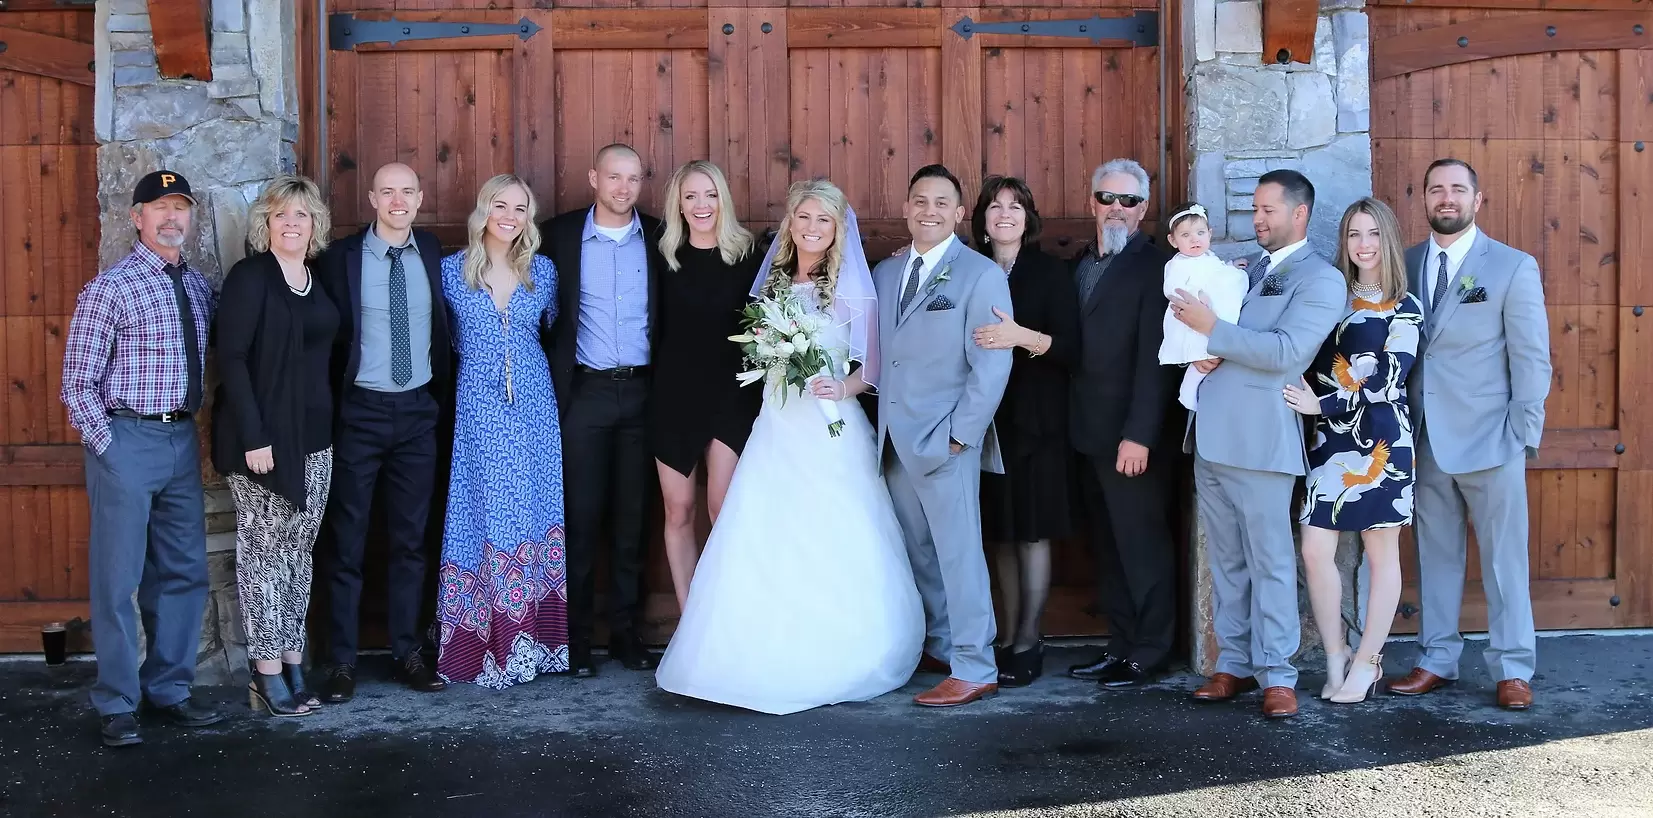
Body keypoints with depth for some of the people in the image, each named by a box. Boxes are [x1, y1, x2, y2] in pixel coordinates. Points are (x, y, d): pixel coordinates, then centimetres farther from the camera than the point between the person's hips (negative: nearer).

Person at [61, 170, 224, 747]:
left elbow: (210, 362, 18)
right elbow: (77, 383, -8)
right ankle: (117, 704, 13)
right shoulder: (110, 288, -7)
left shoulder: (198, 286, 9)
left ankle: (169, 689, 25)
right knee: (118, 578, 1)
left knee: (183, 571, 11)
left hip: (182, 439, 6)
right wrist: (110, 447, -10)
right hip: (127, 439, -6)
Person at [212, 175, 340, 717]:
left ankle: (293, 665, 17)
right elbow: (231, 358, -13)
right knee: (264, 551, 0)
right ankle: (268, 674, 6)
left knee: (298, 552, 10)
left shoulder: (318, 279, 12)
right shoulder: (250, 276, -7)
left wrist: (331, 427, 7)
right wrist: (253, 437, -18)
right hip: (263, 438, -6)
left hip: (313, 439, 6)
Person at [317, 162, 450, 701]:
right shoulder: (342, 256, -4)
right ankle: (342, 661, 11)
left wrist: (443, 394, 8)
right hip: (360, 412, -3)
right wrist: (326, 409, -4)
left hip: (418, 412, 3)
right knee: (347, 539, 3)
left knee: (411, 537, 10)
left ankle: (407, 653, 20)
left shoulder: (433, 253, 5)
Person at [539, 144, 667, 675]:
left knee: (634, 518, 7)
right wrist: (552, 387, -2)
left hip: (643, 392, 2)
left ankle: (627, 633, 16)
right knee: (581, 517, 1)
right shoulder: (560, 235, 2)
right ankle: (576, 637, 10)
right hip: (585, 393, -1)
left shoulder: (659, 237, 6)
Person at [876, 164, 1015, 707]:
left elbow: (993, 365, -10)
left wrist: (960, 435, -14)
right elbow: (877, 355, 13)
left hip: (946, 441, -6)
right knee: (917, 552, 13)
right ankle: (938, 647, 27)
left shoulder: (981, 275, -5)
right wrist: (880, 426, 4)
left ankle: (974, 670, 3)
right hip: (895, 440, 6)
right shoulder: (885, 273, 13)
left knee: (958, 552, -3)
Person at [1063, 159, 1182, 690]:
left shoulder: (1155, 266, -8)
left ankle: (1149, 653, 13)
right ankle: (1121, 645, 20)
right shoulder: (1080, 266, 14)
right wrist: (1076, 427, 4)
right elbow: (1077, 349, 12)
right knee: (1107, 547, 11)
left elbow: (1154, 357, -15)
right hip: (1090, 435, 7)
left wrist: (1139, 435, -19)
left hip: (1132, 436, -7)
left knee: (1143, 545, 2)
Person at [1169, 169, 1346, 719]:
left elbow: (1284, 351, -17)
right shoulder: (1247, 270, 18)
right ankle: (1234, 665, 19)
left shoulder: (1322, 280, -5)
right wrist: (1207, 355, 0)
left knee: (1270, 561, -3)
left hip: (1259, 441, -7)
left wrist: (1212, 329, -14)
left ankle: (1276, 674, 4)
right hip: (1211, 436, 7)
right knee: (1226, 561, 11)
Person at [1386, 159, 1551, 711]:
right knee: (1435, 555, 11)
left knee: (1503, 557, 4)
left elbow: (1532, 358, -3)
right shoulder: (1407, 265, 7)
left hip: (1489, 439, -3)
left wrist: (1524, 432, -8)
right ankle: (1436, 660, 21)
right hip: (1426, 439, 3)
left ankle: (1513, 669, 14)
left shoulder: (1514, 267, -3)